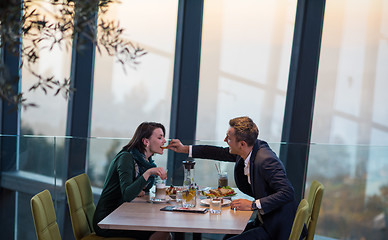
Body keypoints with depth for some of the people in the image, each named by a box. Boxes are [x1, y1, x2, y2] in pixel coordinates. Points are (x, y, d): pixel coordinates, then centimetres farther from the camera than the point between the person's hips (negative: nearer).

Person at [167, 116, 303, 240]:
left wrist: (253, 205, -28)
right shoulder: (248, 152, 2)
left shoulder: (266, 160, -25)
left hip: (277, 229, -9)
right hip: (265, 221, 9)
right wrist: (185, 149, 24)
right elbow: (223, 153, 20)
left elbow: (287, 193, -30)